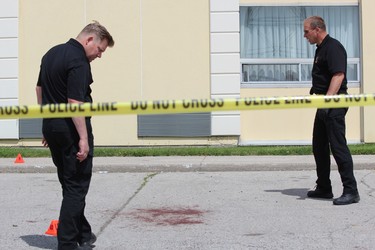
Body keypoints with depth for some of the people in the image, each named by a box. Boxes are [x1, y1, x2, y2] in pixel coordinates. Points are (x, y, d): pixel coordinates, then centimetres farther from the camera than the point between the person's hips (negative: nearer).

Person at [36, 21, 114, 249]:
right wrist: (83, 138, -23)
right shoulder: (78, 61, -17)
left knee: (69, 184, 17)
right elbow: (75, 102, -24)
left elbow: (40, 89, 20)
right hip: (71, 129, -9)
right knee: (76, 187, -1)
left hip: (51, 127, 9)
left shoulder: (51, 53, 13)